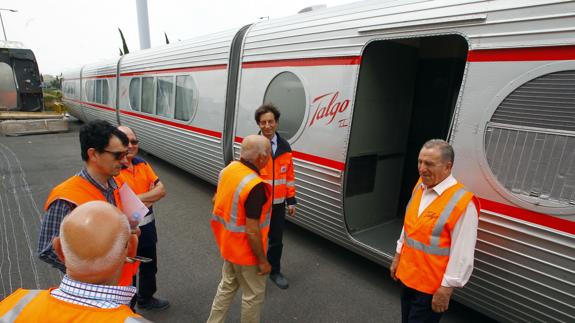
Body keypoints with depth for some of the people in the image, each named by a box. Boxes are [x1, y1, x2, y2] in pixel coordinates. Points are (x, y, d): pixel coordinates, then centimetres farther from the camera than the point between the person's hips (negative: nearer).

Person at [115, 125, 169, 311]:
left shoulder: (142, 164, 0)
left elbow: (161, 190, -6)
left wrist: (137, 198, -19)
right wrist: (149, 198, -20)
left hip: (147, 227, 7)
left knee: (149, 267, 26)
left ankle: (146, 299, 52)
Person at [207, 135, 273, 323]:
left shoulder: (229, 169, -5)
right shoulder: (255, 186, -32)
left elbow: (217, 201, 8)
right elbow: (252, 231, -28)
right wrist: (263, 260, -15)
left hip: (228, 244, 8)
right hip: (245, 251, -8)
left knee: (227, 286, 28)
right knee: (254, 295, 16)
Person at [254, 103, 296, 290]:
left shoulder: (284, 147, 1)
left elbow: (289, 176, 6)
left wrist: (291, 201, 6)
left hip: (278, 204, 4)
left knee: (277, 240, 18)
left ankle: (274, 271, 41)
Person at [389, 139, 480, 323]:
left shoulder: (462, 202, -23)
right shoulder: (420, 186, 0)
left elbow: (462, 255, -21)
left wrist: (446, 288, -16)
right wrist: (397, 257, 16)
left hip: (432, 286, -7)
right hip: (407, 277, 7)